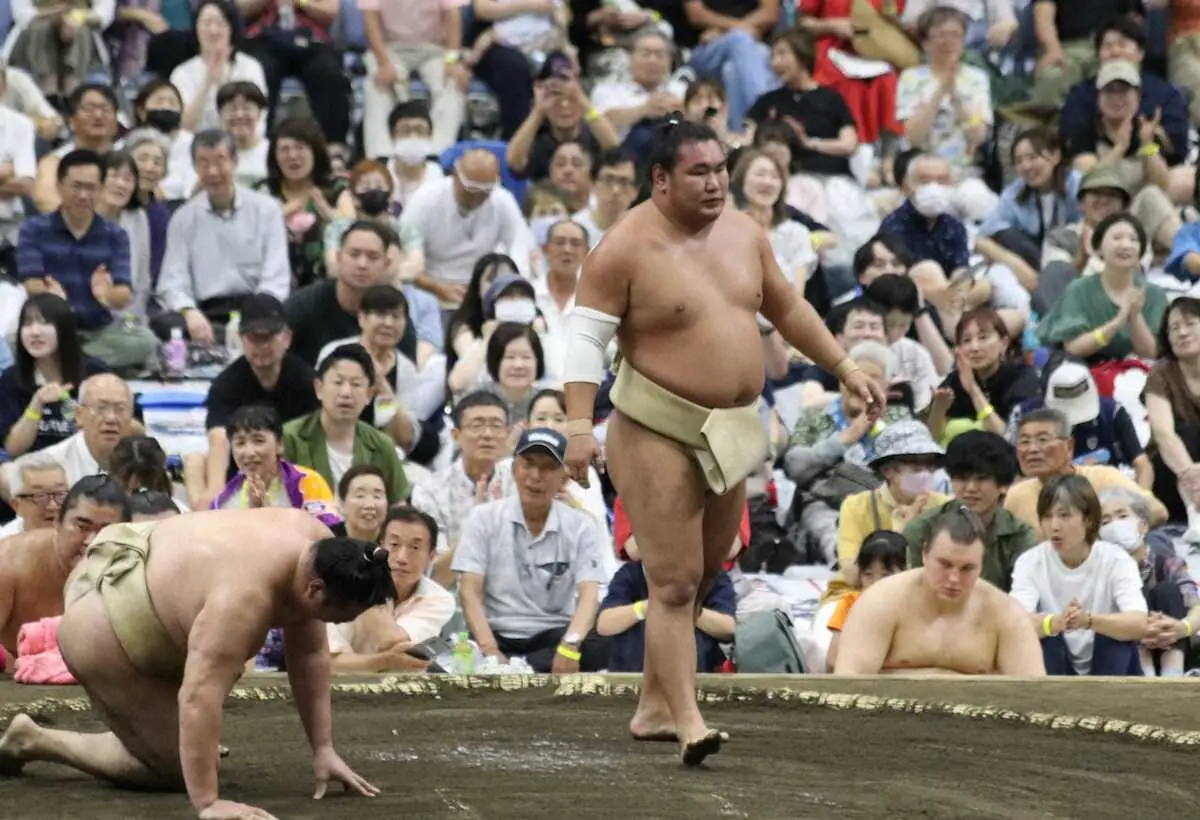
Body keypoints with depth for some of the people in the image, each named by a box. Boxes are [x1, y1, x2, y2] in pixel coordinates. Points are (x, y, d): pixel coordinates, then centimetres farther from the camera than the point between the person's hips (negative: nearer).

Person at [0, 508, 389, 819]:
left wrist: (324, 750, -4)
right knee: (172, 770, -2)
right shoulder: (245, 596, -36)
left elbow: (309, 654, -3)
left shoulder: (317, 543, -11)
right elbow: (199, 697, -39)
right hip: (100, 630, -9)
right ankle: (32, 742, 8)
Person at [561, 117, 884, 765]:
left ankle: (653, 706, 25)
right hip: (658, 432, -7)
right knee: (674, 581, -12)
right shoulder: (627, 247, -12)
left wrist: (846, 370, 21)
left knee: (703, 576, 13)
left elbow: (787, 308, 21)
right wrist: (579, 427, -22)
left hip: (730, 434, 7)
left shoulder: (742, 233, 8)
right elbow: (586, 335, -13)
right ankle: (689, 722, -16)